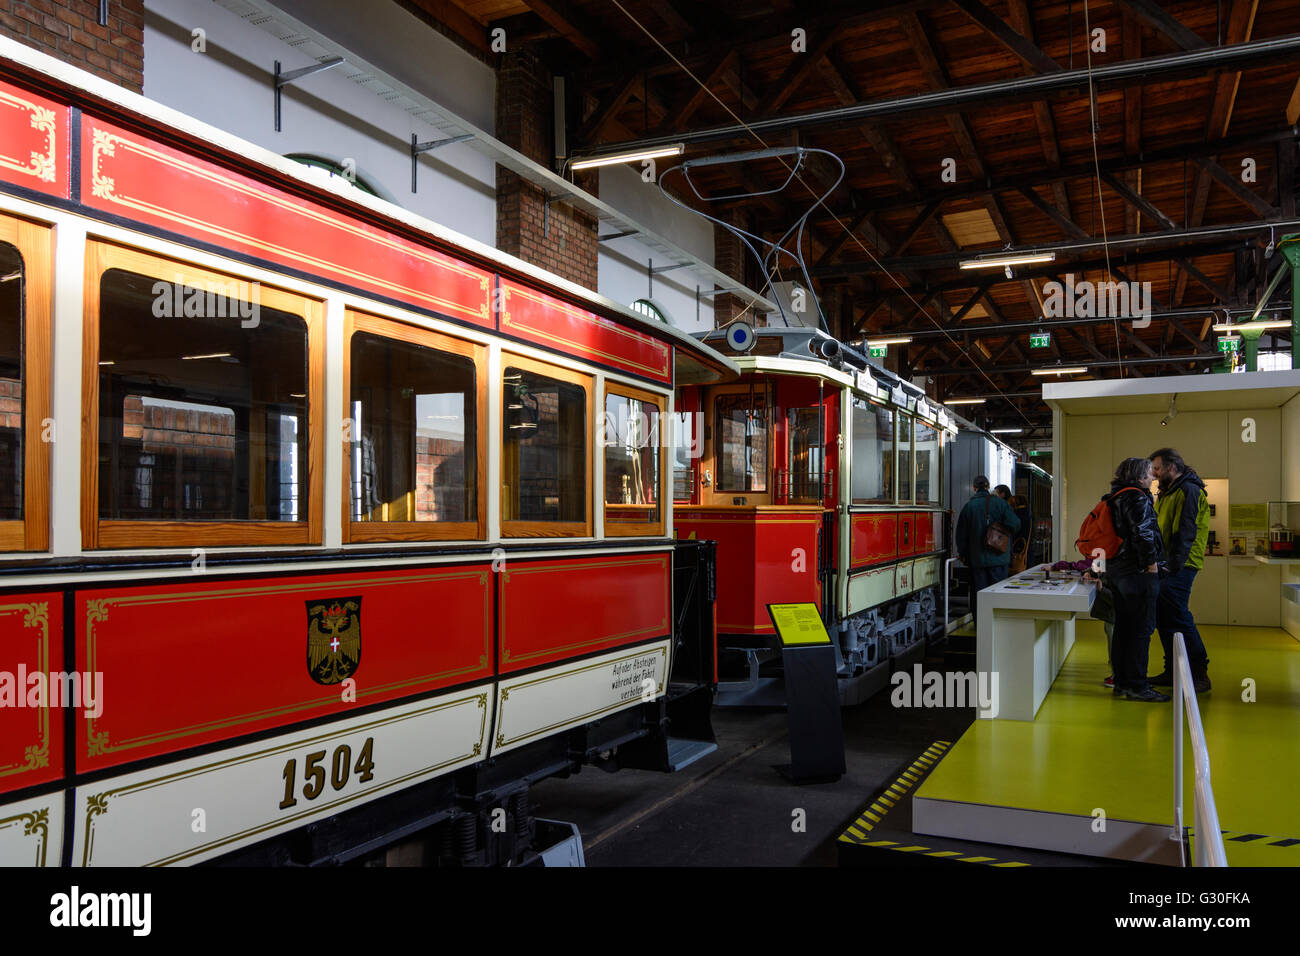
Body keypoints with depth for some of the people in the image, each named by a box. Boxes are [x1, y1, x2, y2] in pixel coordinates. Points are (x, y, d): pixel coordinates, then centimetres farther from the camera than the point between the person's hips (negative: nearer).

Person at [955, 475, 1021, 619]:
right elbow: (1014, 525, -10)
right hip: (998, 557, 0)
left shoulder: (969, 506, -1)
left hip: (977, 558, 1)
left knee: (979, 592, 6)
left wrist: (962, 553, 15)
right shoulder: (999, 503, -3)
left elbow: (961, 534, 3)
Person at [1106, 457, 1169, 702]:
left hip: (1116, 571, 10)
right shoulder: (1137, 499, -13)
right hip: (1137, 572, -10)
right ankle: (1136, 686, -3)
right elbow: (1142, 533, -22)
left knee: (1123, 627, 13)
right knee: (1141, 629, -5)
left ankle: (1121, 681, 19)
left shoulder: (1116, 498, 16)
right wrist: (1151, 563, -13)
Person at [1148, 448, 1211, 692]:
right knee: (1163, 618, 9)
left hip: (1180, 566, -10)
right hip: (1164, 565, 10)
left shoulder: (1189, 490, -10)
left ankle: (1199, 674, -5)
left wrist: (1174, 564, -22)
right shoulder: (1168, 493, 22)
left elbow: (1186, 531, -18)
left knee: (1178, 618, -12)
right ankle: (1173, 672, 16)